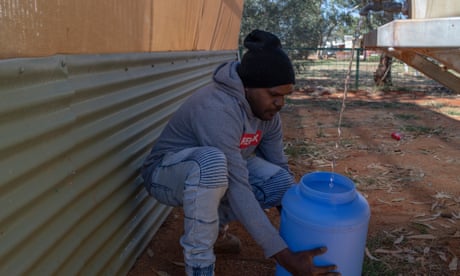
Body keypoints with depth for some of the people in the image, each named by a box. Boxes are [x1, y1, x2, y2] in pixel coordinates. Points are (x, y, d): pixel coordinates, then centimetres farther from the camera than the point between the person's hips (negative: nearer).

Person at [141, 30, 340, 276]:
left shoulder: (267, 109, -9)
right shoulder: (218, 109, -34)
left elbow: (279, 167, -1)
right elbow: (237, 190, -38)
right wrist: (283, 255, -37)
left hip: (215, 177, 7)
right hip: (167, 174, -7)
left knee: (282, 182, -14)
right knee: (213, 160, -40)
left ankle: (213, 223, 9)